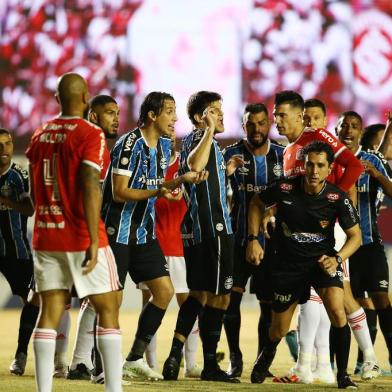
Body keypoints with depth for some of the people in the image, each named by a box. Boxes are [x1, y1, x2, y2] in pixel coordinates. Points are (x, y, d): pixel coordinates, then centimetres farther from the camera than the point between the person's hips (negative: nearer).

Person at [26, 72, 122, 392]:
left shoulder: (40, 135, 10)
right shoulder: (91, 135, -10)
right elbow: (90, 188, -19)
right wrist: (93, 240, -21)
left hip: (45, 237, 6)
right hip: (81, 238, -6)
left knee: (50, 312, 5)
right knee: (108, 309, 2)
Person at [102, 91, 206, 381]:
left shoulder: (164, 145, 10)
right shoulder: (130, 144, -17)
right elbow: (119, 193, -20)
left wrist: (183, 179, 6)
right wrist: (156, 192, -30)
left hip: (145, 232, 8)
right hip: (118, 232, -8)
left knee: (164, 291, 2)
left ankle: (135, 359, 10)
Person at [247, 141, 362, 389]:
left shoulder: (337, 198, -17)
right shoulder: (285, 189, -16)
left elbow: (355, 235, -7)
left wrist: (337, 259, -24)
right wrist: (253, 240, -3)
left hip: (323, 260, -1)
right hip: (289, 263, 1)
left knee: (337, 312, -26)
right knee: (279, 331, 10)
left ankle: (343, 375, -12)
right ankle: (267, 355, 47)